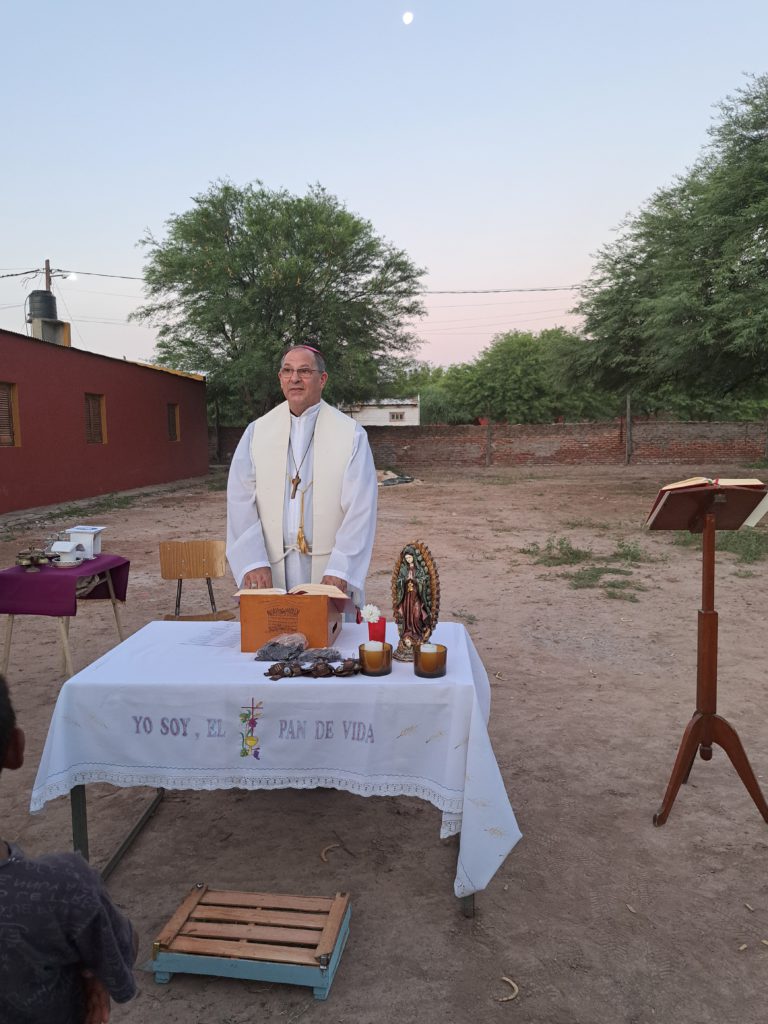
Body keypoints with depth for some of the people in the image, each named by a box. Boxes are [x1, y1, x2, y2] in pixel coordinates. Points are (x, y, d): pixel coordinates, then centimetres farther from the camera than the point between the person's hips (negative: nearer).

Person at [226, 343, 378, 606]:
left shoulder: (351, 434, -2)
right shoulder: (256, 432, 5)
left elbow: (360, 509, -8)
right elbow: (241, 503, -2)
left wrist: (339, 570, -17)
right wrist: (253, 562, -13)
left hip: (329, 568, -1)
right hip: (272, 570, 2)